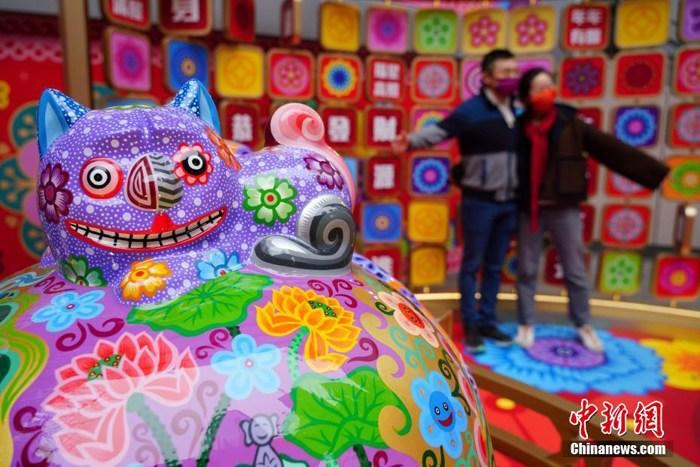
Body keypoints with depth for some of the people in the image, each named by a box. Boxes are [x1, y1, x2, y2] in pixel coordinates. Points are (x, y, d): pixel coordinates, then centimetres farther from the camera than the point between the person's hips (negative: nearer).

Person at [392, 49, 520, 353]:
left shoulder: (517, 112, 10)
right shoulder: (472, 110, -9)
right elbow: (438, 131, -25)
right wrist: (411, 141, -43)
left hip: (509, 202, 6)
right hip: (479, 201, -5)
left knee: (495, 266, 13)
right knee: (472, 264, 5)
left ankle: (488, 322, 26)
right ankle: (471, 325, 17)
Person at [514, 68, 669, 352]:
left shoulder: (570, 124, -3)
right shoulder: (517, 129, -2)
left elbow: (613, 150, -4)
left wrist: (657, 174, -6)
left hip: (564, 210, 0)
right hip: (528, 210, 0)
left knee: (575, 272, 10)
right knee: (526, 271, 9)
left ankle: (583, 325, 29)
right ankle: (526, 325, 25)